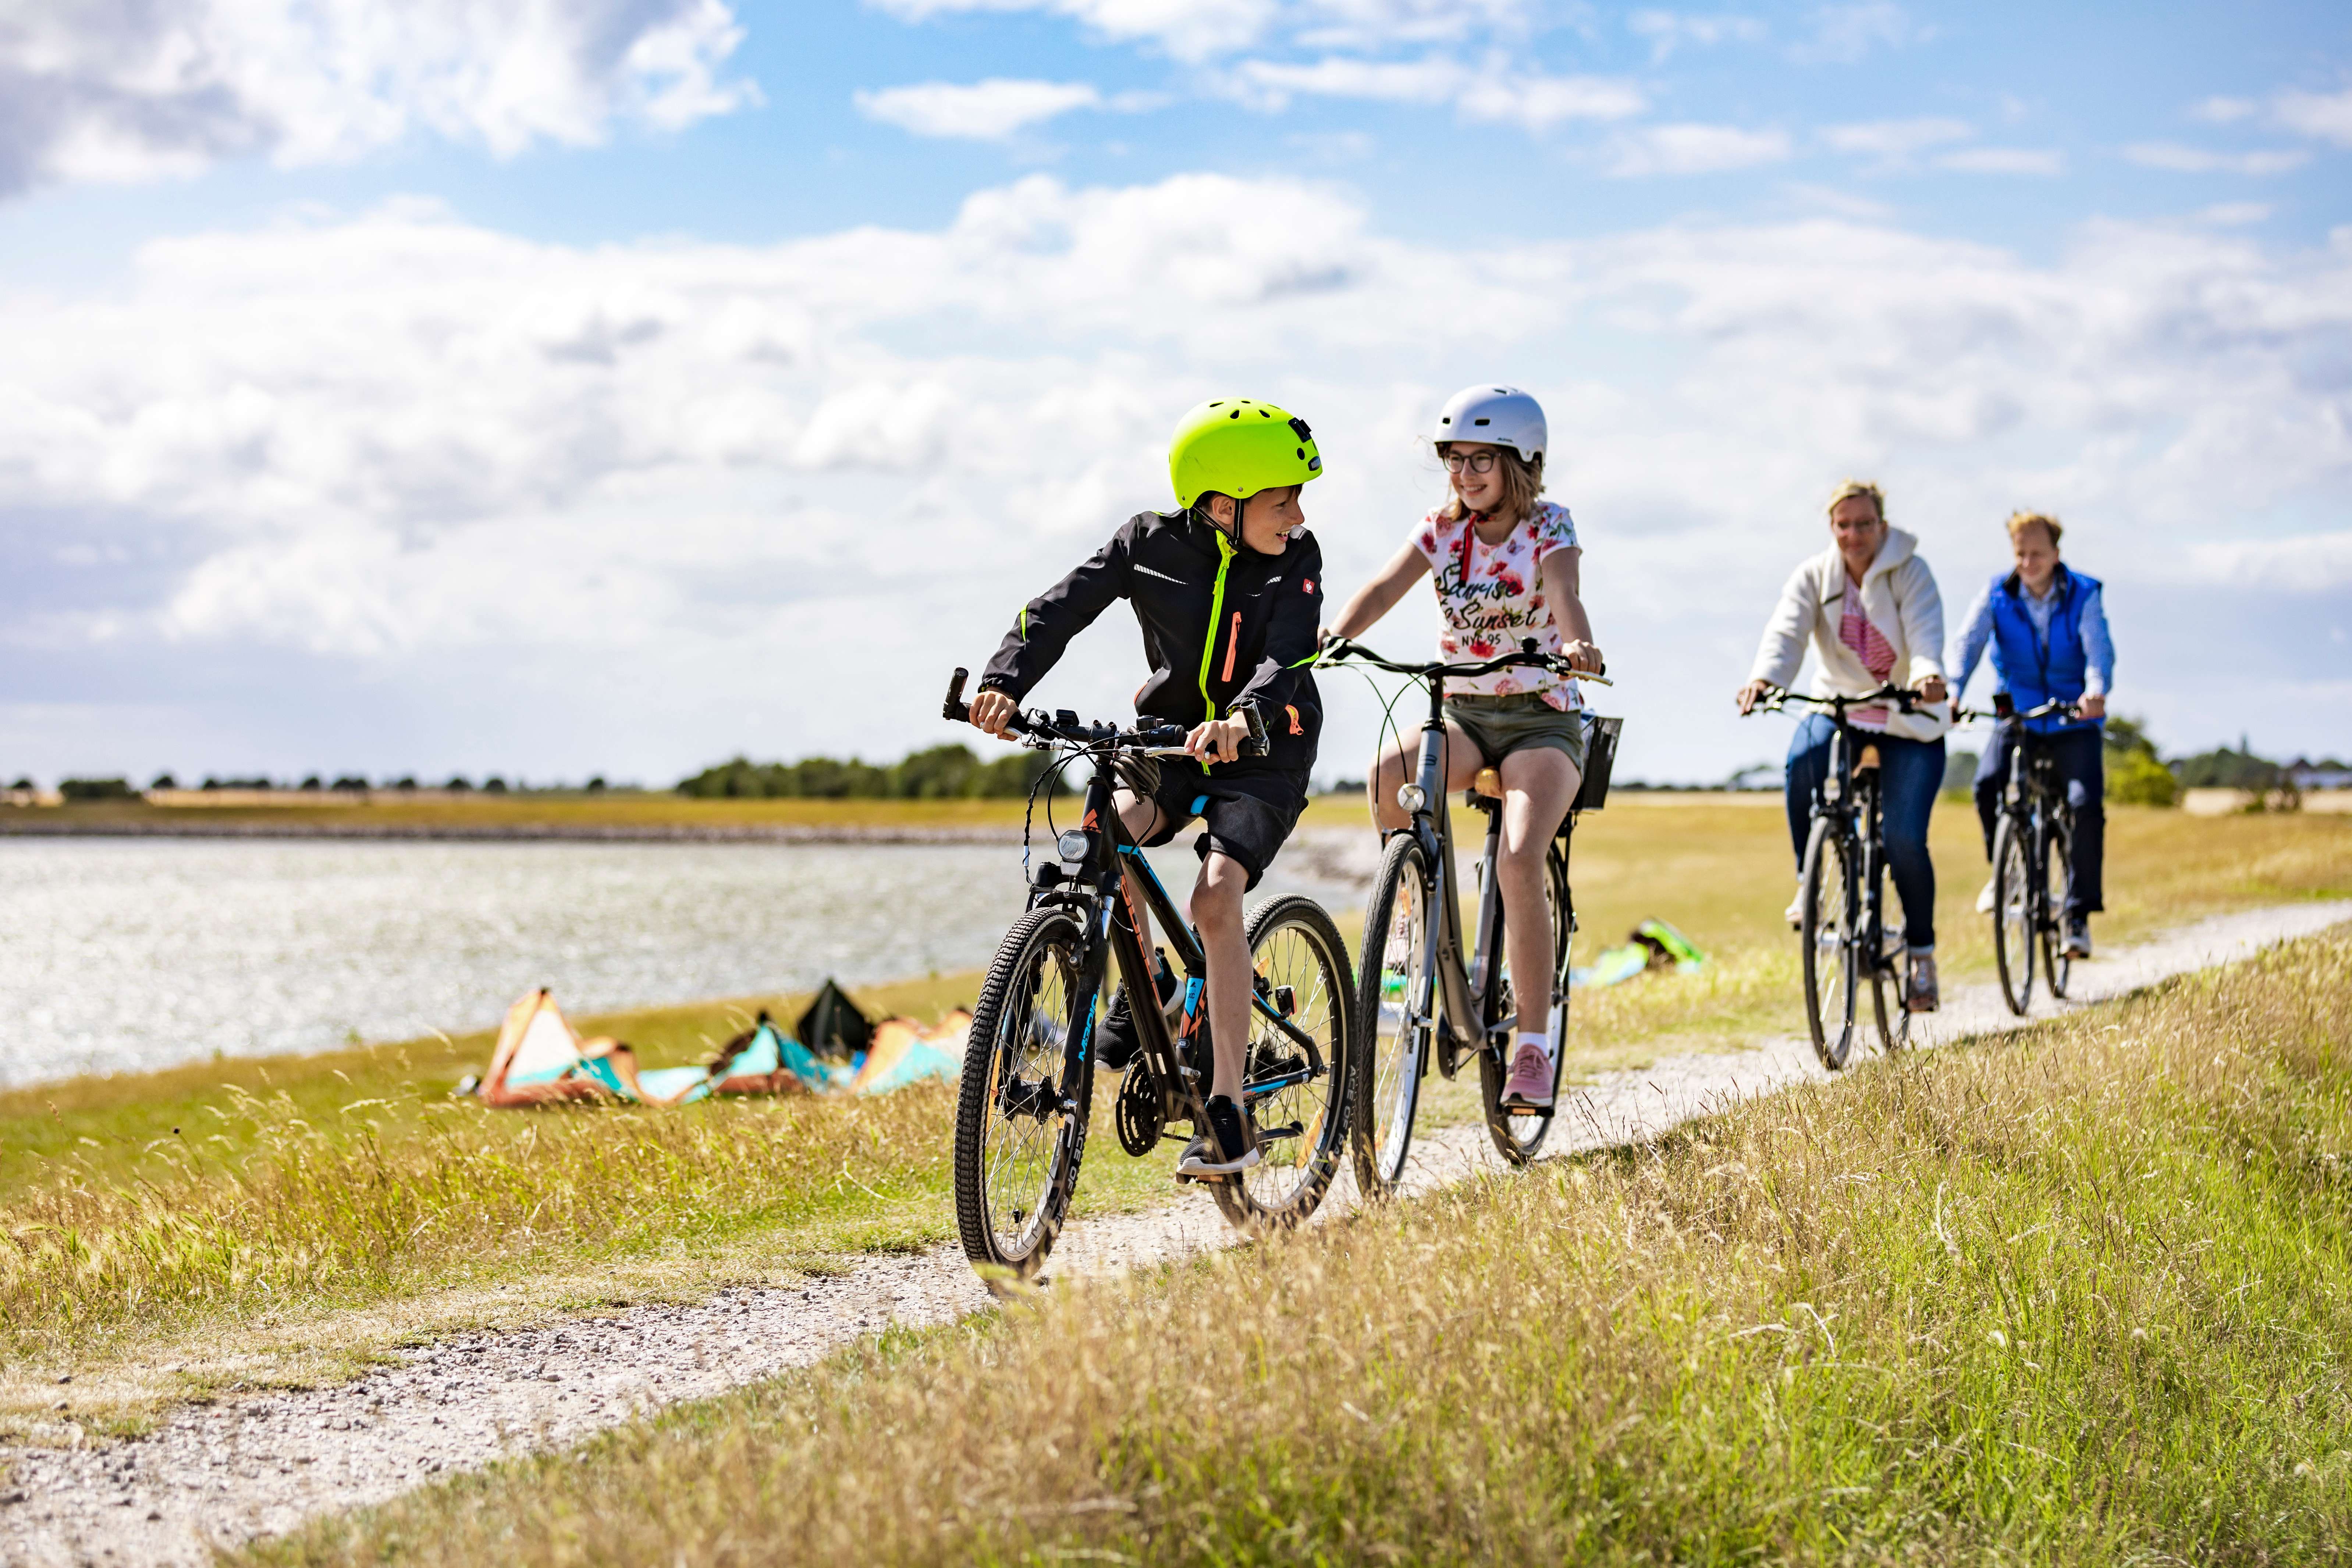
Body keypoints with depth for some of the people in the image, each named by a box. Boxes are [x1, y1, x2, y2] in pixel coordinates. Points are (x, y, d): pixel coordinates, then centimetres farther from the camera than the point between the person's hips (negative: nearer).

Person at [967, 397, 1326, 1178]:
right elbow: (1061, 607, -17)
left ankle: (1229, 1115, -20)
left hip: (1263, 749, -3)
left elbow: (1288, 661, -28)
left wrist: (1240, 720, -49)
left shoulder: (1295, 559, -13)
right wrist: (1004, 685, -36)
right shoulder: (1150, 542, -9)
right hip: (1170, 733, 3)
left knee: (1215, 899, -24)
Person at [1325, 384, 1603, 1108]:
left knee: (1519, 862, -26)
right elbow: (1384, 588, -12)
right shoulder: (1441, 529, 4)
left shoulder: (1549, 527, -5)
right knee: (1387, 774, -33)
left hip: (1541, 720, -3)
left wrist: (1577, 645, -48)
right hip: (1462, 715, 3)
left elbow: (1563, 594, -25)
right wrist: (1334, 637, -33)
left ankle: (1533, 1043, -16)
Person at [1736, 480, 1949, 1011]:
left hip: (1909, 724, -2)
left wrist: (1928, 676, -48)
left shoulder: (1910, 573, -8)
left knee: (1904, 838, -13)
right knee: (1803, 757, -33)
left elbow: (1925, 633, -25)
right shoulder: (1814, 577, -3)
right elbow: (1786, 632, -20)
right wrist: (1763, 679, -41)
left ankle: (1921, 953, 6)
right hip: (1840, 706, 2)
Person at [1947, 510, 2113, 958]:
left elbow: (2099, 649, -23)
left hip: (2074, 722, -1)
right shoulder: (1997, 596, -5)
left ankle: (2079, 914, -8)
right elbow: (1968, 644, -17)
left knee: (2086, 804, -19)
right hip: (2017, 716, 1)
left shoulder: (2083, 597, -9)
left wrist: (2096, 691, -45)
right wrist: (1951, 693, -37)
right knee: (1988, 783, -25)